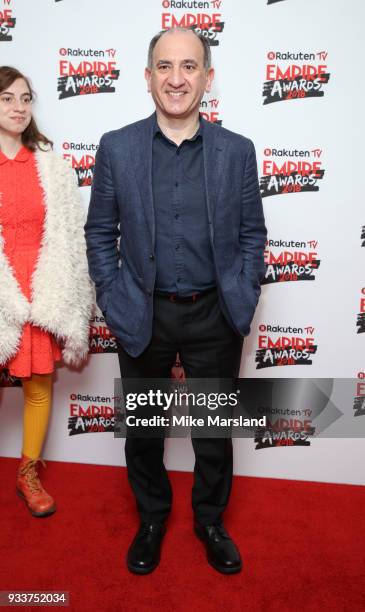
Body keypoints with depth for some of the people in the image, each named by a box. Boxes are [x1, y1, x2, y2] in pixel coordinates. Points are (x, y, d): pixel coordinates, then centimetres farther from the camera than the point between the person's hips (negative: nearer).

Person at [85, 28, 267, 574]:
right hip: (143, 317, 0)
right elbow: (100, 233, 1)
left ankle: (210, 521, 41)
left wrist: (243, 302, -3)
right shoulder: (116, 148, -3)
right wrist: (114, 306, -4)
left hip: (215, 317, 0)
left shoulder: (237, 151, -1)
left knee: (214, 429, 15)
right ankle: (151, 519, 42)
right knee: (143, 429, 17)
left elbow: (252, 232, 4)